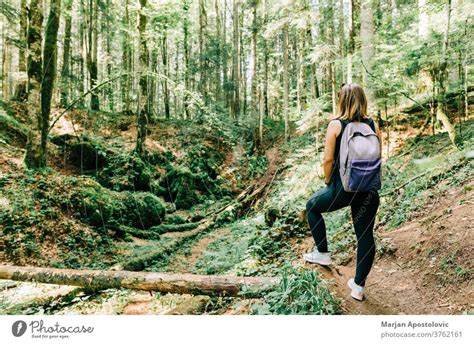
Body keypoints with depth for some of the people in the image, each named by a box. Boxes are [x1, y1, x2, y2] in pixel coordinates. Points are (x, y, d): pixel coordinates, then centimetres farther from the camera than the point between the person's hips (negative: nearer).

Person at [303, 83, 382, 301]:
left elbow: (328, 159, -9)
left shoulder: (336, 125, -6)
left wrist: (328, 182, 6)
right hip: (368, 190, 4)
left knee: (312, 206, 23)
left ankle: (322, 254, 26)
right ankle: (358, 286, 23)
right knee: (366, 236, 13)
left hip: (342, 188, -4)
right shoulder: (373, 126, 6)